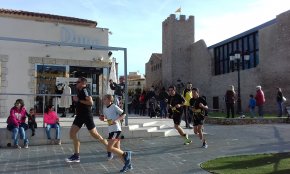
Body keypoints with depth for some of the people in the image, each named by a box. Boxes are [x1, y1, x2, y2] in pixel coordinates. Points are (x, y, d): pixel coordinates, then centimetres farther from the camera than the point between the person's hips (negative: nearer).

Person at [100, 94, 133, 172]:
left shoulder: (114, 106, -9)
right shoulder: (104, 109, 13)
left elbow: (123, 114, -8)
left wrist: (116, 120, -18)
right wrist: (103, 119, 4)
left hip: (116, 129, -8)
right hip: (110, 130, 8)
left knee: (109, 148, -14)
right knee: (117, 150, 9)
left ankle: (125, 154, 2)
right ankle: (128, 164, 18)